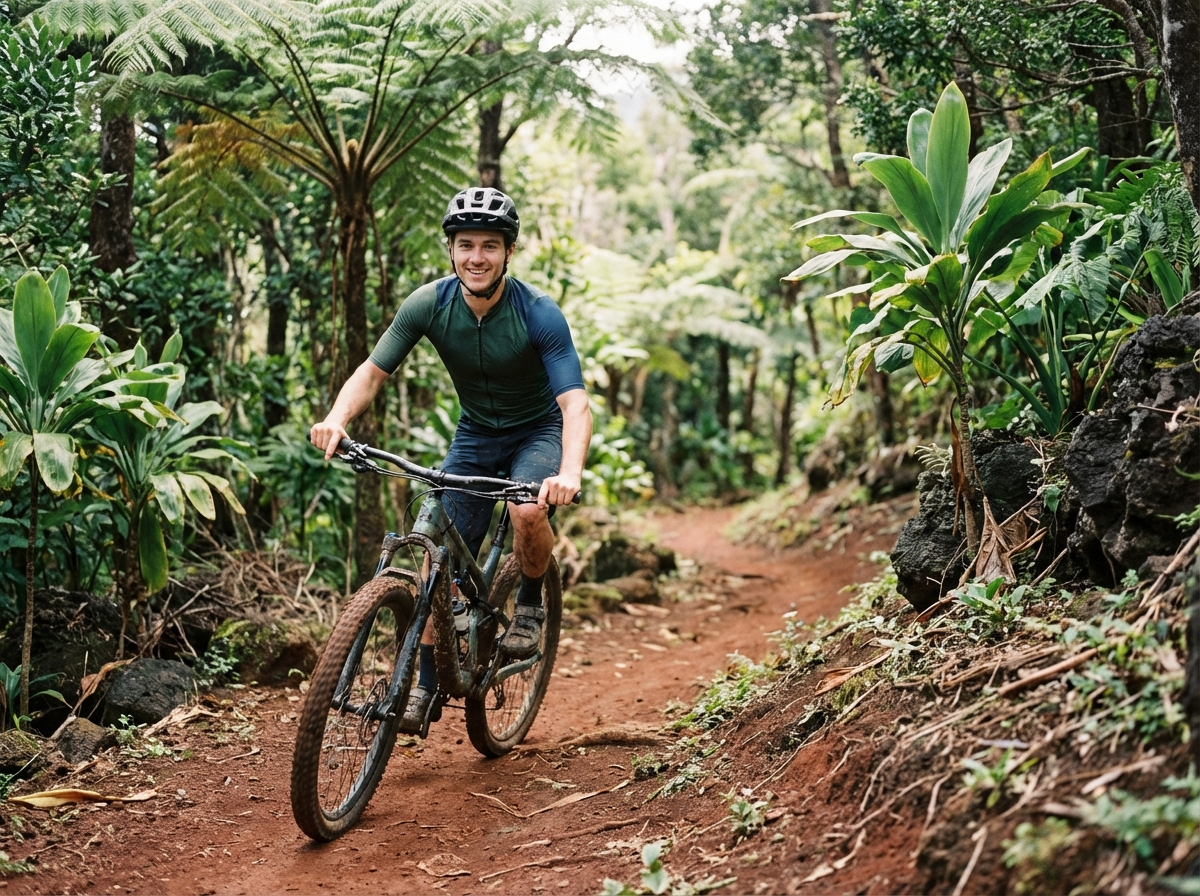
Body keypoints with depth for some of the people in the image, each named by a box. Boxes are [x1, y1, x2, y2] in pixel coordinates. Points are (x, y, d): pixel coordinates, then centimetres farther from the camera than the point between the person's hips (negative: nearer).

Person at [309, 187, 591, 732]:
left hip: (539, 431, -3)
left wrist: (570, 472, -53)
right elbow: (373, 371, -13)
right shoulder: (429, 305, -18)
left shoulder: (539, 314, -27)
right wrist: (337, 418, -34)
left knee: (529, 511, -33)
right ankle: (428, 685, 8)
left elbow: (575, 403, -34)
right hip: (475, 434, 3)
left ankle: (530, 604, -2)